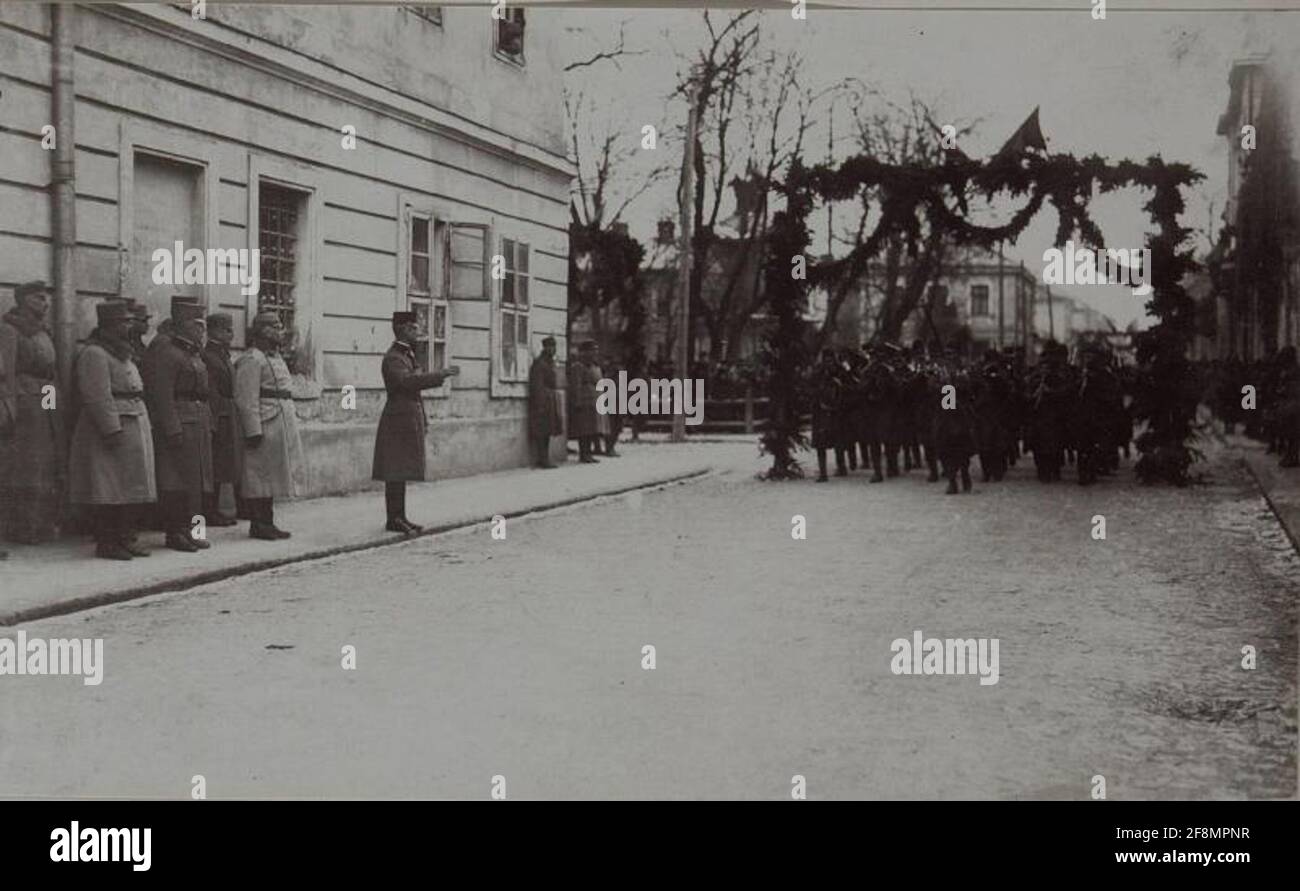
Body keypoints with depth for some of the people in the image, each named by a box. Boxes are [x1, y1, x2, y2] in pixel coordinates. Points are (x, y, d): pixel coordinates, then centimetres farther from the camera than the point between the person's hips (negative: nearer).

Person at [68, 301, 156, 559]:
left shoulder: (122, 353, 20)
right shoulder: (94, 355, -11)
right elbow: (98, 397, -19)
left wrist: (145, 427, 18)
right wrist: (112, 430, -24)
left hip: (134, 429, 10)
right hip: (111, 430, -10)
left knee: (130, 489, 11)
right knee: (109, 491, -6)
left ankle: (124, 538, 18)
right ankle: (106, 543, -1)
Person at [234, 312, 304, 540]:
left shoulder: (275, 357, 18)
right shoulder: (252, 360, -13)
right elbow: (247, 399, -18)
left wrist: (291, 417, 20)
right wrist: (254, 431, -22)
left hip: (280, 424, 10)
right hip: (264, 425, -10)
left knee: (271, 476, 12)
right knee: (260, 475, -5)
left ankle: (267, 522, 18)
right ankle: (258, 525, 0)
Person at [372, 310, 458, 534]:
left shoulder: (408, 355, 18)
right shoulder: (393, 358, -13)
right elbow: (407, 380, -31)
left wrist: (423, 420, 21)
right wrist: (441, 375, -31)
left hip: (410, 421, 10)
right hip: (398, 420, -10)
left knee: (402, 472, 11)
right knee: (395, 472, -7)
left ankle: (399, 517, 14)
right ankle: (394, 519, -5)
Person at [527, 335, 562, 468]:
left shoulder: (550, 363, 17)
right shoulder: (539, 364, -13)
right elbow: (537, 386, -18)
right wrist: (540, 404, -21)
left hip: (550, 401, 10)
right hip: (543, 401, -10)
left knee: (547, 431, 11)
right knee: (542, 431, -8)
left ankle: (544, 459, 15)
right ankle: (542, 459, -6)